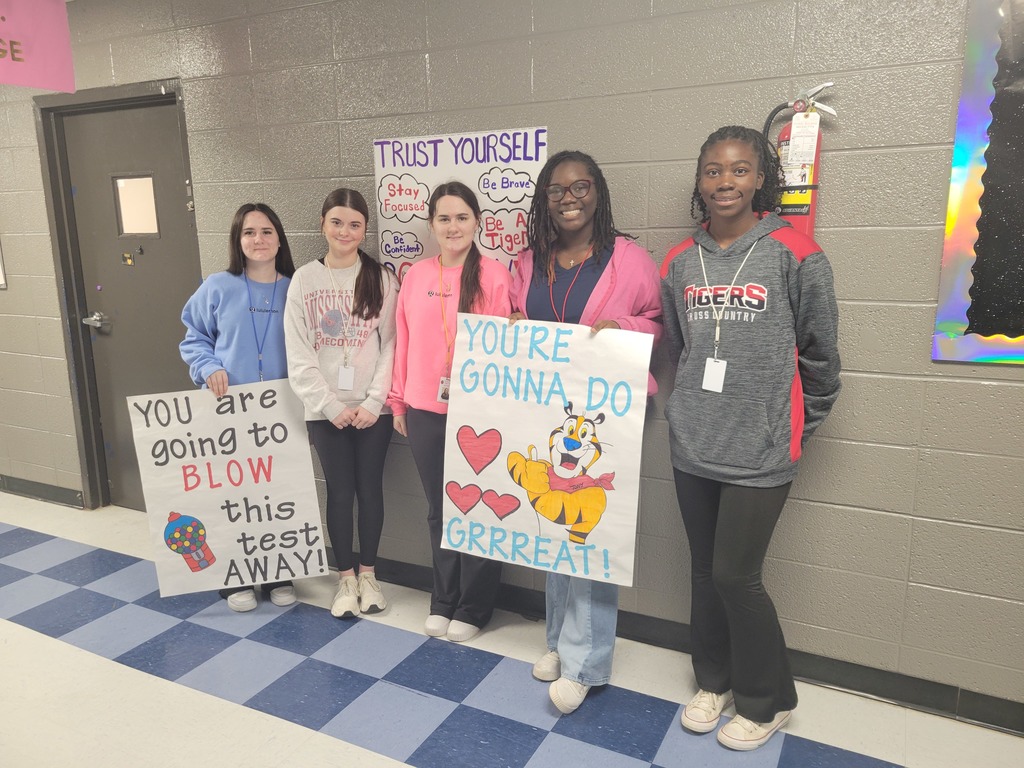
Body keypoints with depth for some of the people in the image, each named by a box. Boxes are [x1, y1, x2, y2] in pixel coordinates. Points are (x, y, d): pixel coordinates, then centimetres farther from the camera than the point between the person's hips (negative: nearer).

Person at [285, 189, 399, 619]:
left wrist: (374, 401, -11)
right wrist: (331, 405, -9)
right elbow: (298, 356, -2)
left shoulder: (382, 279, 1)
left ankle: (368, 573, 26)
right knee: (339, 491, 7)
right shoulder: (304, 280, 2)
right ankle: (345, 577, 24)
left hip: (373, 408, 0)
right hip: (325, 410, 0)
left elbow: (392, 345, -3)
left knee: (370, 489, 8)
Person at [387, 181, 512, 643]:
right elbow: (404, 342, 9)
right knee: (439, 509, 16)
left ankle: (473, 608, 26)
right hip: (424, 412, 4)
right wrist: (398, 402, 11)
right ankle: (443, 601, 33)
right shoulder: (416, 276, 5)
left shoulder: (493, 275, -7)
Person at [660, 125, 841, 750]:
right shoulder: (680, 262, 5)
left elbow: (820, 355, -2)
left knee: (736, 575, 1)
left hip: (760, 451, -4)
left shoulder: (794, 254, -9)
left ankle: (769, 700, 27)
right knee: (705, 571, 15)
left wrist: (795, 426, 5)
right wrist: (701, 407, 14)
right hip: (693, 446, 5)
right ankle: (714, 679, 38)